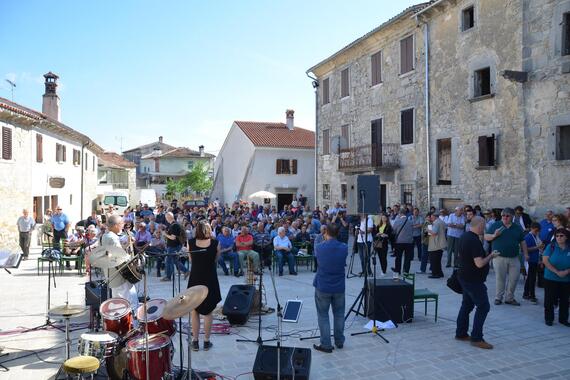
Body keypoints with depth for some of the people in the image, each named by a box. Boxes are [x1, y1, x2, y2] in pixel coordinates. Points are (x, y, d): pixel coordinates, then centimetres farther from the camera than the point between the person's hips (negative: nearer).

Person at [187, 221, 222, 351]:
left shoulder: (191, 242, -8)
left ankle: (195, 341, 19)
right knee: (208, 311, 13)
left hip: (195, 279, 1)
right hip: (210, 280, -1)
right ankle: (206, 341, 18)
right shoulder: (215, 243, -12)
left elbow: (190, 259, 6)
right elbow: (215, 260, 3)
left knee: (194, 311, 16)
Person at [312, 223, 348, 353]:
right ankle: (339, 342, 28)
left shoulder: (319, 248, -11)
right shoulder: (344, 248, -6)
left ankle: (326, 345, 9)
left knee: (323, 315, 8)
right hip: (339, 287, 2)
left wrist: (325, 241, 20)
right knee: (339, 314, 17)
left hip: (322, 287, -2)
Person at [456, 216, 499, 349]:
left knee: (467, 305, 16)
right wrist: (491, 256, -10)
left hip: (464, 277, 10)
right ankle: (476, 338, -1)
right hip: (473, 280, -10)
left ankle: (461, 333, 23)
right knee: (483, 307, -4)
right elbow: (480, 263, -26)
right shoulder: (475, 241, -23)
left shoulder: (463, 237, 7)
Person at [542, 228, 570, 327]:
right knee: (550, 300, 2)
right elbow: (545, 260, -11)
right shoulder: (551, 247, -4)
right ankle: (549, 318, 13)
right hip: (551, 279, -2)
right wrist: (557, 272, -17)